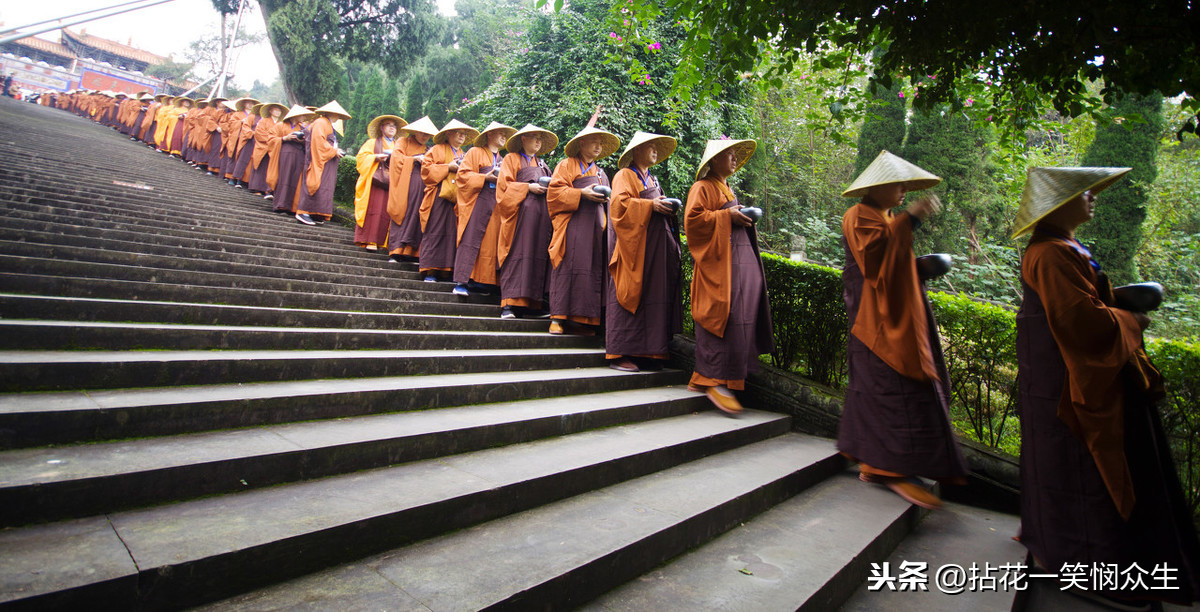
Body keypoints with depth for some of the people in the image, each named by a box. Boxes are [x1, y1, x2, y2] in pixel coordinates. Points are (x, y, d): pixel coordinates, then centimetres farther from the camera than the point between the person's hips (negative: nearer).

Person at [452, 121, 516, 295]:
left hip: (496, 202, 6)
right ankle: (461, 281, -15)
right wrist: (485, 178, -11)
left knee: (489, 243, 0)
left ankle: (479, 279, 3)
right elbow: (463, 174, -2)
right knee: (471, 240, -13)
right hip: (477, 201, -6)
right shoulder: (475, 152, 9)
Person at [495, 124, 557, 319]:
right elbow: (504, 184, -1)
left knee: (538, 255, -2)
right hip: (520, 210, -5)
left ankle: (533, 304, -2)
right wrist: (528, 187, -10)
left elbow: (549, 185, 27)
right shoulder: (511, 159, 11)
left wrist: (547, 188, 5)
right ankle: (509, 304, -16)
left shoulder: (542, 164, 28)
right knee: (517, 255, -14)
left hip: (541, 212, 6)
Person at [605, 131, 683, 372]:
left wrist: (667, 208, 7)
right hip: (633, 243, -8)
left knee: (654, 295, 2)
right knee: (629, 295, -10)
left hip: (655, 244, 8)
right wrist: (650, 205, -18)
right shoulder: (625, 175, 3)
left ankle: (647, 352, 5)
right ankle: (620, 354, -8)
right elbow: (620, 203, -12)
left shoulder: (652, 180, 26)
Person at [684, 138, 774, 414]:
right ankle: (715, 380, -6)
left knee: (740, 317, 5)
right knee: (722, 317, -12)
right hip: (717, 261, -9)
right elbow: (692, 219, -14)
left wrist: (744, 218, 15)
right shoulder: (703, 187, -2)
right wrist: (727, 216, -14)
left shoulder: (727, 189, 26)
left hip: (740, 259, 9)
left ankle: (704, 376, 10)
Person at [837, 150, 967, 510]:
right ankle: (897, 469, -8)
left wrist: (922, 266, 13)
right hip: (879, 322, -10)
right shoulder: (859, 216, -7)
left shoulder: (886, 218, 23)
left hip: (894, 320, 10)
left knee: (876, 391, 10)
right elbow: (873, 249, -25)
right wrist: (909, 219, -24)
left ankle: (874, 464, 16)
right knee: (896, 388, -13)